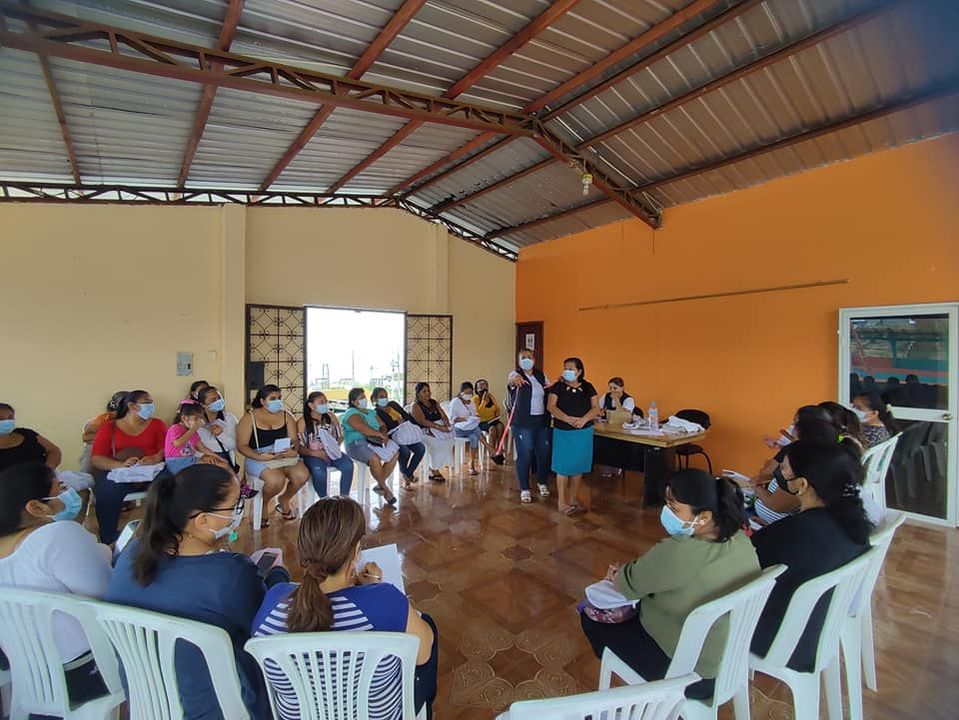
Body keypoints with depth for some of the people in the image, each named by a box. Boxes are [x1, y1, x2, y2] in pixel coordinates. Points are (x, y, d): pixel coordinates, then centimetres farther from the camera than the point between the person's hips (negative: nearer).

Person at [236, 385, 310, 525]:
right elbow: (242, 445, -5)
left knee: (303, 475, -25)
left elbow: (294, 440, 8)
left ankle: (284, 500, 9)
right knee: (277, 480, -34)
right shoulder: (250, 417, 1)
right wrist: (260, 457, -22)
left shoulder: (286, 416, 12)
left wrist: (294, 450, -17)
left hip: (285, 456, 4)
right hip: (259, 458, -4)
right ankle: (262, 504, 4)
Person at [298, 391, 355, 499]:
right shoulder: (303, 422, -5)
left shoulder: (331, 417, 7)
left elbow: (340, 436, 11)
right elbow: (299, 447, -9)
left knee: (348, 465, -24)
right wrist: (316, 453, -21)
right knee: (319, 472, -35)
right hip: (312, 455, -4)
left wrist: (335, 448, -8)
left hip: (332, 452, 4)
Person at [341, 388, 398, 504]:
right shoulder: (351, 413, -5)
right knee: (374, 458, -34)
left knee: (395, 452, -13)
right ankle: (385, 488, -12)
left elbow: (382, 425, 16)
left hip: (375, 441, 8)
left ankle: (380, 485, -6)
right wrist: (380, 434, -20)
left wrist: (384, 435, -6)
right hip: (356, 444, -8)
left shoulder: (371, 412, 21)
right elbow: (362, 428, -21)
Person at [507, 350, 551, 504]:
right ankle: (524, 489, 19)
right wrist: (514, 380, -55)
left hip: (542, 421, 5)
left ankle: (542, 483, 35)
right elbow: (511, 381, -31)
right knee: (524, 456, 2)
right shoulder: (516, 374, -7)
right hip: (523, 423, -5)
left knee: (544, 453, 12)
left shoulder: (541, 375, 10)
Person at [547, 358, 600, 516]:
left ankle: (574, 499, 27)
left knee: (578, 466, 12)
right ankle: (562, 502, 12)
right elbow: (551, 406, -12)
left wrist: (584, 419, -19)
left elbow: (596, 408, 0)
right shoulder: (558, 387, -2)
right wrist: (567, 418, -26)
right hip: (563, 433, -3)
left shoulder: (588, 387, 5)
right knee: (563, 467, 1)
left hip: (584, 433, 3)